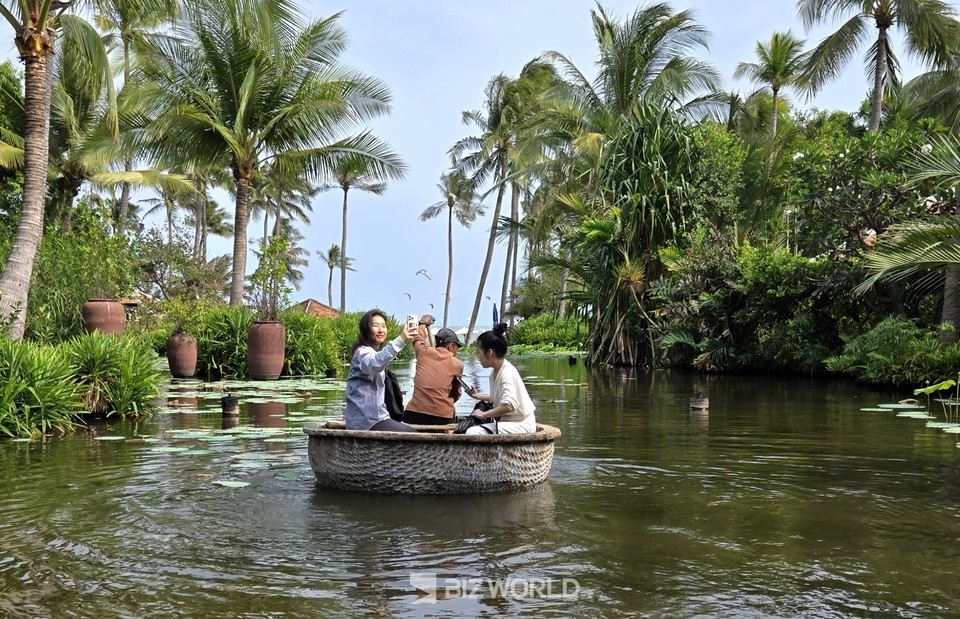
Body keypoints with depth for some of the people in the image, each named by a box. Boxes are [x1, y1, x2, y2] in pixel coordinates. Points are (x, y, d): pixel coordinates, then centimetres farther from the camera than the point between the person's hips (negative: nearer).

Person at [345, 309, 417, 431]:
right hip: (365, 421, -10)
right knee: (412, 436, -10)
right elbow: (375, 364, -38)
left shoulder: (374, 352, 18)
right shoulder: (363, 352, -15)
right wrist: (400, 340, -49)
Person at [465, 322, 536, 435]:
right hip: (508, 421, 10)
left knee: (473, 433, -23)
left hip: (520, 425, -10)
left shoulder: (507, 373, -19)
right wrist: (478, 396, 20)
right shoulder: (494, 373, 9)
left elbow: (509, 405, -33)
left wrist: (483, 414, -25)